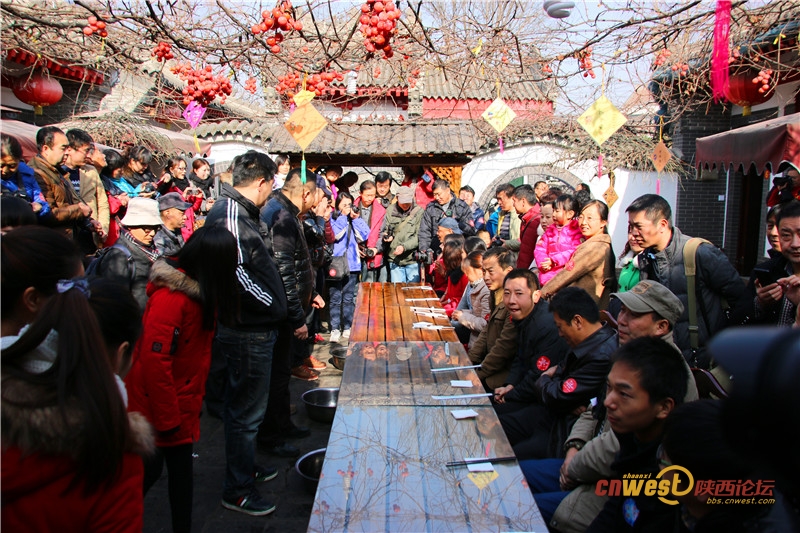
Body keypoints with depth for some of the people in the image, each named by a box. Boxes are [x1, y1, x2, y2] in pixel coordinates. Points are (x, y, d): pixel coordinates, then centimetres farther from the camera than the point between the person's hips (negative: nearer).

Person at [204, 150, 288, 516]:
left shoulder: (240, 212, 13)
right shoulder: (230, 215, -20)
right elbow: (237, 273, -26)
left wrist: (276, 305, 12)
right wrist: (272, 304, -13)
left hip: (253, 330, 10)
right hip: (246, 332, -10)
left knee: (244, 406, 23)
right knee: (246, 411, 4)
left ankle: (246, 467, 41)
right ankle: (237, 490, 20)